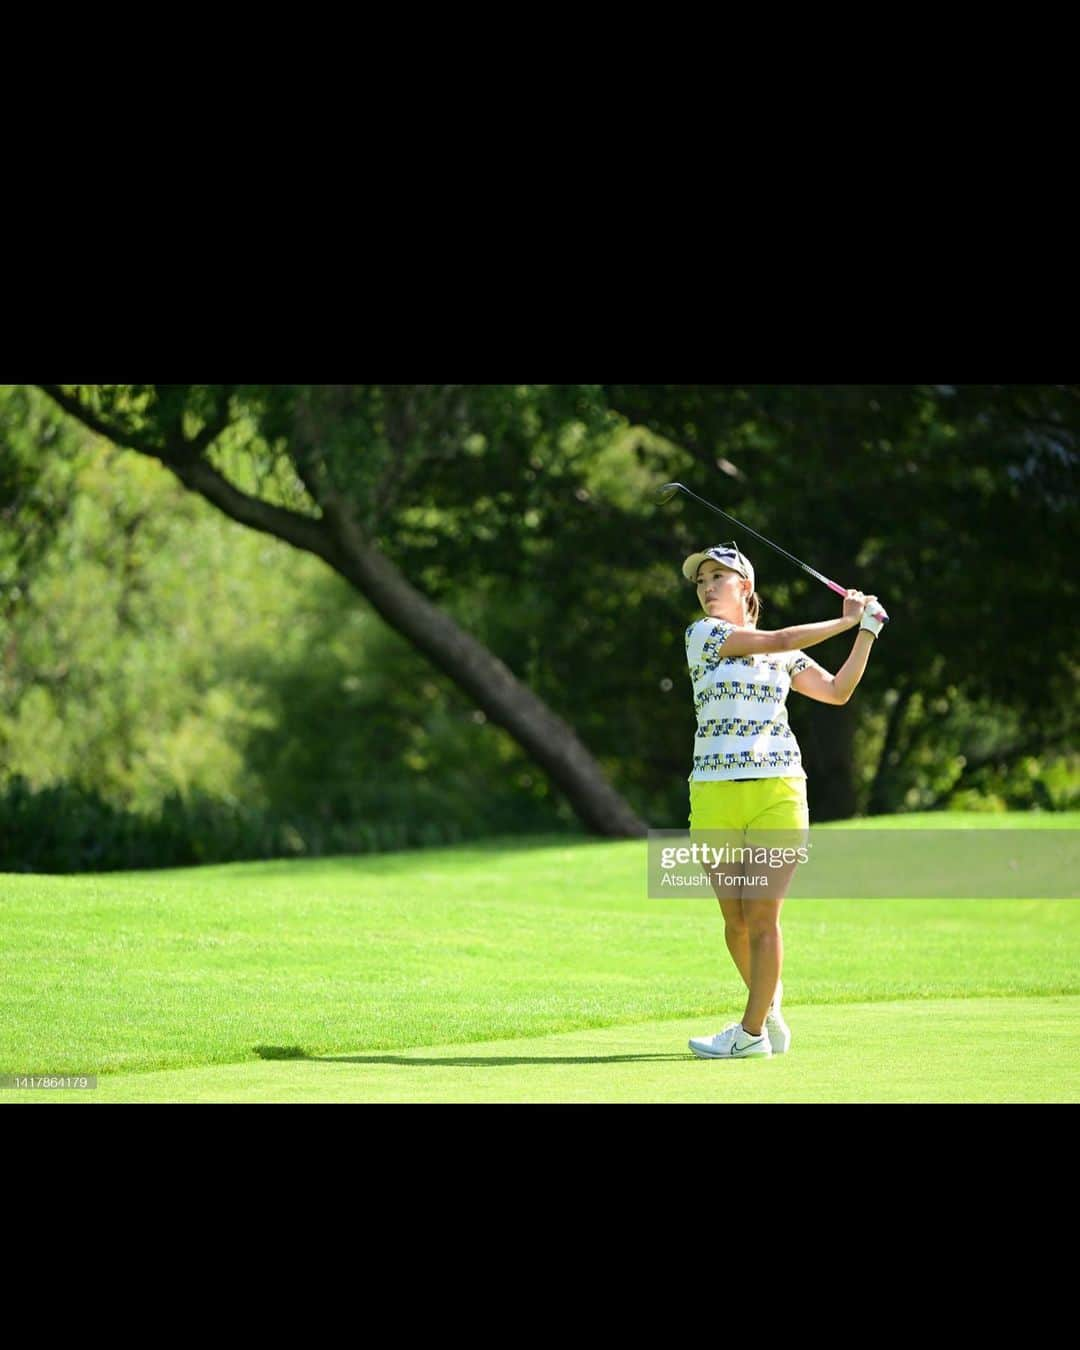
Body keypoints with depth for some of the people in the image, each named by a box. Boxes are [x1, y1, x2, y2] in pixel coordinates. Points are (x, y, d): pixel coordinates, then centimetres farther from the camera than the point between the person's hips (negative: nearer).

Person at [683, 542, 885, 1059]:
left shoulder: (783, 656, 14)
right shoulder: (702, 635, 2)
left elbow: (838, 690, 17)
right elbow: (778, 641, -6)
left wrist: (867, 631, 12)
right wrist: (846, 621, 2)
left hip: (777, 793, 1)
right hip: (714, 797, -1)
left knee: (761, 915, -7)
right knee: (736, 919, 2)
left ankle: (752, 1031, 2)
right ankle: (769, 1006, 26)